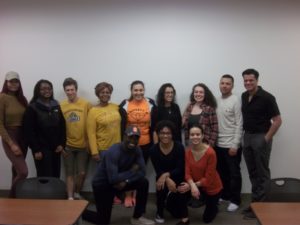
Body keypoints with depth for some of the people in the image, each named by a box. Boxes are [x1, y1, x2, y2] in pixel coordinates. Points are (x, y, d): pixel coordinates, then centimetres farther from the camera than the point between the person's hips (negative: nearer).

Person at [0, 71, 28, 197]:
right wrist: (11, 144, -15)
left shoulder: (22, 98, 9)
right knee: (23, 172, -12)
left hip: (23, 137, 6)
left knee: (16, 170, 12)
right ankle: (11, 198, 11)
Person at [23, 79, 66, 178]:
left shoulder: (56, 106, 11)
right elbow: (29, 131, -9)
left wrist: (62, 144, 1)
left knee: (56, 176, 7)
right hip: (42, 149, -5)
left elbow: (62, 126, 11)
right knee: (45, 178, -5)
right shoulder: (32, 108, -4)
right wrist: (36, 150, -13)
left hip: (56, 148, 5)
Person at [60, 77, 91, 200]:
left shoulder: (86, 104, -5)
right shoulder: (61, 106, -2)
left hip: (83, 145, 0)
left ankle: (77, 193, 30)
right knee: (70, 173, 7)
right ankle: (70, 197, 18)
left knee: (82, 173, 6)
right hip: (68, 145, 0)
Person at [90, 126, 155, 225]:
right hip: (102, 184, -6)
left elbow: (142, 172, -13)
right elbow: (113, 179, -37)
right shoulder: (113, 152, -31)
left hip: (121, 182, 6)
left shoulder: (137, 150, -10)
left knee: (144, 182, -14)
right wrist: (132, 171, -24)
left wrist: (126, 181, -27)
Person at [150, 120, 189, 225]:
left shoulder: (179, 147, -17)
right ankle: (159, 213, -2)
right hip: (163, 178, 1)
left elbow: (180, 169, -18)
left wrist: (166, 175, -33)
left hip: (177, 177, -1)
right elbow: (158, 171, -13)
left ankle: (184, 217, -4)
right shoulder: (154, 149, -13)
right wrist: (168, 180, -32)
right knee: (161, 186, -29)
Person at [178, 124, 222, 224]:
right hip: (195, 183, 4)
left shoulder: (210, 152, -30)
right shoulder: (187, 151, -15)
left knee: (207, 218, 9)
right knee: (179, 189, -26)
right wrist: (192, 185, -34)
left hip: (212, 187, -3)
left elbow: (208, 178, -25)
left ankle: (214, 206, 43)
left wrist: (191, 186, -28)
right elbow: (187, 173, -15)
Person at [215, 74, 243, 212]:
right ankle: (224, 195, 31)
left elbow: (239, 125, -13)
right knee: (222, 172, 16)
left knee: (234, 173, 4)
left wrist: (235, 145, -16)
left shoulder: (235, 100, -10)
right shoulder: (217, 100, 8)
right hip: (218, 144, 6)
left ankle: (235, 200, 15)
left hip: (231, 145, -6)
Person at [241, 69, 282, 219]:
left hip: (261, 137, -7)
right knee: (252, 172, 13)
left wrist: (266, 139, -13)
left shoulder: (267, 97, -13)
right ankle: (255, 201, 24)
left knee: (262, 172, 3)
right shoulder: (244, 96, 7)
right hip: (247, 136, 7)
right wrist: (245, 134, 11)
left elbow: (277, 121, -13)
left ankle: (259, 204, 10)